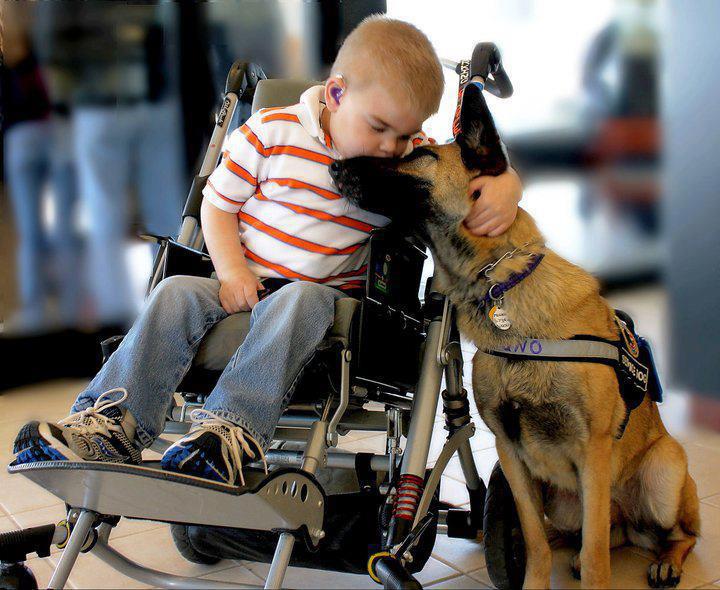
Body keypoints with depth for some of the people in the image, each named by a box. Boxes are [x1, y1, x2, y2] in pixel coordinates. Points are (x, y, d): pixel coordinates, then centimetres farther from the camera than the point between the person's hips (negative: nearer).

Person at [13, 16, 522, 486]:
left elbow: (477, 167, 5)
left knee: (298, 302, -35)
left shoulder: (413, 160, 1)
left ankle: (230, 431, -45)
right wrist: (232, 270, -12)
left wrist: (506, 185, -21)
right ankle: (112, 424, -28)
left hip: (323, 295, -1)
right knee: (175, 294, -23)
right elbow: (218, 204, 3)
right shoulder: (273, 132, -3)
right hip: (246, 284, 1)